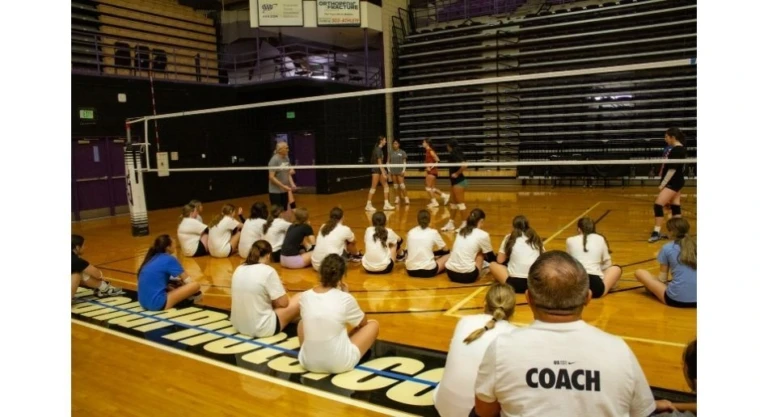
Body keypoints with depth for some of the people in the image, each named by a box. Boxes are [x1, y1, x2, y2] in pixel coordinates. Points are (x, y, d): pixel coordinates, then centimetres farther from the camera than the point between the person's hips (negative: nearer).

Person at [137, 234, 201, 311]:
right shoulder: (169, 259, -5)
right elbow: (188, 281, 1)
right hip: (158, 303, -9)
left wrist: (178, 281, 25)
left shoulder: (153, 258, 17)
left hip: (144, 302, 9)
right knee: (195, 285, -10)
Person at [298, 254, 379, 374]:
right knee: (373, 324, 16)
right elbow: (363, 322, 7)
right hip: (340, 364, -4)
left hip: (308, 363, 4)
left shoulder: (305, 296, -3)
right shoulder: (345, 298, -12)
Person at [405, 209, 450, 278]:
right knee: (448, 256, 19)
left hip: (411, 271, 3)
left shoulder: (410, 232, 7)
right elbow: (444, 249, 12)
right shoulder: (433, 232, -2)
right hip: (429, 270, -3)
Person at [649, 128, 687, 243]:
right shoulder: (673, 147, 10)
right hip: (673, 182, 10)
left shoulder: (677, 150, -19)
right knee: (675, 206, 12)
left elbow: (672, 169, -21)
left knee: (658, 205, -14)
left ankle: (657, 232, -12)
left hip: (673, 182, -10)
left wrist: (663, 184, -20)